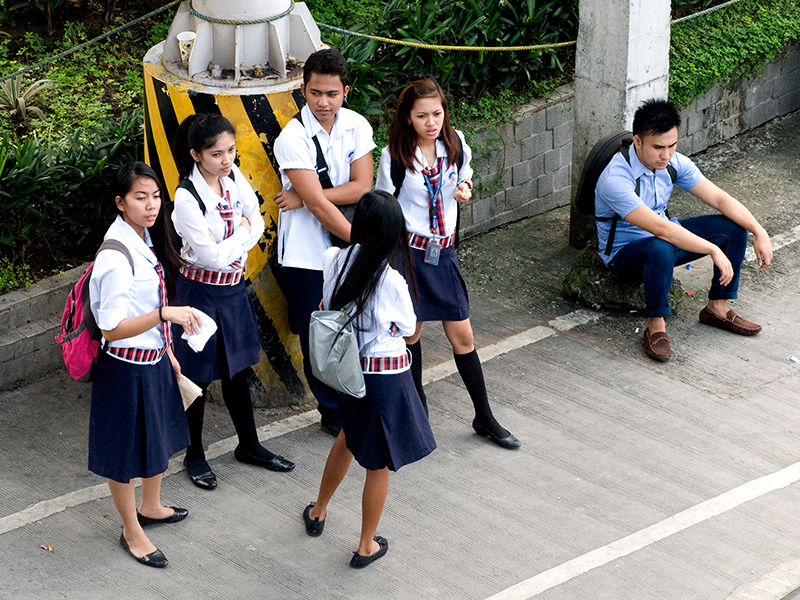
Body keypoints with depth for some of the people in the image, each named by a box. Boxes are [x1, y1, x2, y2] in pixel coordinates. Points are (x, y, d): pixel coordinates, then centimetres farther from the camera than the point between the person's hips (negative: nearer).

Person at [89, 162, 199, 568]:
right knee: (126, 449, 8)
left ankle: (150, 507, 47)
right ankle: (131, 531, 24)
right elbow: (112, 327, -28)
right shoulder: (116, 256, -26)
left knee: (157, 437, 24)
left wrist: (167, 350, 20)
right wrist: (166, 314, -38)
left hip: (154, 362, 9)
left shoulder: (146, 240, 2)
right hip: (126, 368, -9)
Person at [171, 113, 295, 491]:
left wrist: (233, 248, -14)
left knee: (237, 368, 19)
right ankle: (195, 456, 22)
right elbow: (213, 255, -24)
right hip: (202, 290, -7)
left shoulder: (234, 177, -4)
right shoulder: (187, 197, -24)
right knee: (198, 375, 6)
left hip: (234, 286, 7)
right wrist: (242, 232, -10)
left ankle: (249, 446, 34)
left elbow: (257, 220, 2)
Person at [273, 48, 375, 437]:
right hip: (307, 251, -4)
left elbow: (362, 187, -9)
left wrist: (306, 197, -19)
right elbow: (318, 205, -22)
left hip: (348, 245, 4)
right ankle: (334, 414, 21)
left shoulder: (356, 126, -2)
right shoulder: (292, 138, -18)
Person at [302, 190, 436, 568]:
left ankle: (318, 511, 49)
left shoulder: (335, 262, -10)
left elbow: (325, 307, 6)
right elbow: (410, 332, -10)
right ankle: (367, 546, 24)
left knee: (348, 437, 32)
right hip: (387, 375, -6)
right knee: (379, 464, 10)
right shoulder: (391, 280, -25)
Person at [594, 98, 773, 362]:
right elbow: (659, 228, -38)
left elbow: (719, 198, -6)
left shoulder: (673, 163, -9)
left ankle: (717, 308, 6)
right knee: (661, 249, -41)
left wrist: (760, 232, -17)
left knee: (734, 226, -7)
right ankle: (655, 326, -22)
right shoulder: (615, 180, -32)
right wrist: (714, 250, -37)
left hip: (665, 237, 7)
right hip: (625, 252, -7)